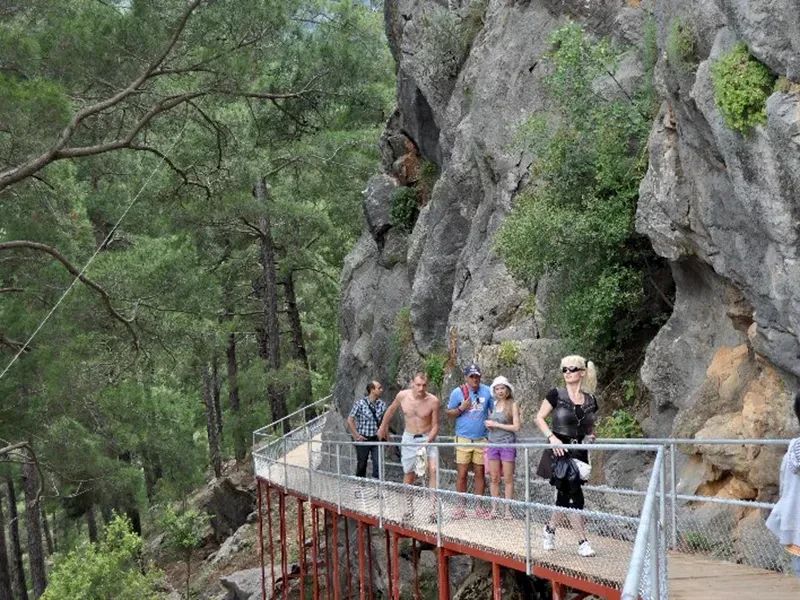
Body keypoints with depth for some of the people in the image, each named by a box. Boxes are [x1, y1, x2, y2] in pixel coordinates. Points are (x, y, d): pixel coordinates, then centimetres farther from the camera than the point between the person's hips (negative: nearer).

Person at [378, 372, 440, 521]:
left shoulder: (433, 401, -16)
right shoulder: (402, 396, -9)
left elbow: (435, 425, -8)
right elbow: (391, 410, 11)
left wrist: (427, 443, -20)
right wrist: (383, 427, 20)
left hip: (428, 438, -2)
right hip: (409, 439, 2)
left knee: (433, 470, -19)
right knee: (409, 475, 9)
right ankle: (409, 509, 24)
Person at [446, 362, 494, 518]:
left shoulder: (487, 391, 3)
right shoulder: (458, 392, -1)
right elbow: (449, 413, 4)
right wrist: (461, 408, -14)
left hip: (481, 439, 2)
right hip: (463, 439, -2)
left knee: (479, 473, 7)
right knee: (461, 474, -2)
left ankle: (479, 506, 15)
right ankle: (460, 507, 6)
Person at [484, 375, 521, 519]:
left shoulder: (513, 405, -4)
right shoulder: (493, 405, 9)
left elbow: (516, 427, -10)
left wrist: (496, 425, -11)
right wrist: (488, 425, -1)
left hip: (507, 444, -4)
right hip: (493, 443, 4)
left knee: (508, 479, 0)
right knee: (494, 479, 6)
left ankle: (507, 509, 5)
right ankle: (495, 508, 13)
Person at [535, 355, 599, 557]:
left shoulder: (590, 401, 6)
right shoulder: (556, 394, -5)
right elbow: (539, 418, -3)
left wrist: (590, 436, -2)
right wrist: (552, 437, -16)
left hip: (579, 452, 4)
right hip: (559, 450, -4)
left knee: (565, 496, 10)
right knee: (574, 496, -9)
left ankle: (549, 529, 33)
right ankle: (583, 542, -2)